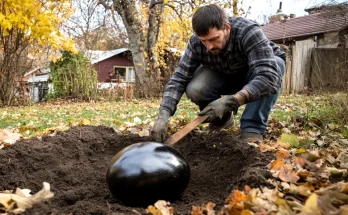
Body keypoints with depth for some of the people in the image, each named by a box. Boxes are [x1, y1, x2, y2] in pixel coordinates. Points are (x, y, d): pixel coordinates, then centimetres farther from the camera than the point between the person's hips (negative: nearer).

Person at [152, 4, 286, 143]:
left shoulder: (249, 32, -38)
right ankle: (222, 119, 3)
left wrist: (230, 101, -59)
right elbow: (179, 78, -26)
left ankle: (252, 129, -25)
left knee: (276, 64, -37)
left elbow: (268, 75, -49)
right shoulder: (196, 43, -27)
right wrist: (163, 115, -41)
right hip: (225, 74, 2)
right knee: (194, 89, -27)